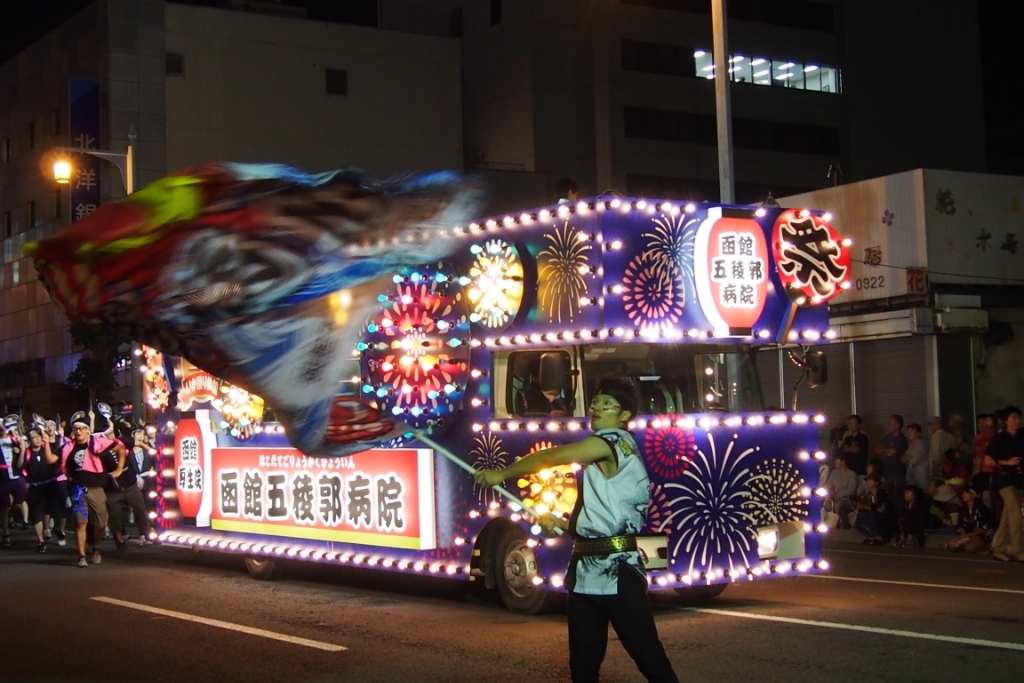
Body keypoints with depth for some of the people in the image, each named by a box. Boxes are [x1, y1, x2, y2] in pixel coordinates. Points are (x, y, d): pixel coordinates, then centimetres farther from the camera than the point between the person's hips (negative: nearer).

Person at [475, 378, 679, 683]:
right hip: (585, 571, 10)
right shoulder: (603, 455, 20)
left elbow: (547, 458, -4)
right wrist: (558, 523, 17)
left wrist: (501, 474, 6)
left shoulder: (614, 441, -8)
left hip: (616, 570, -10)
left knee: (649, 657, -6)